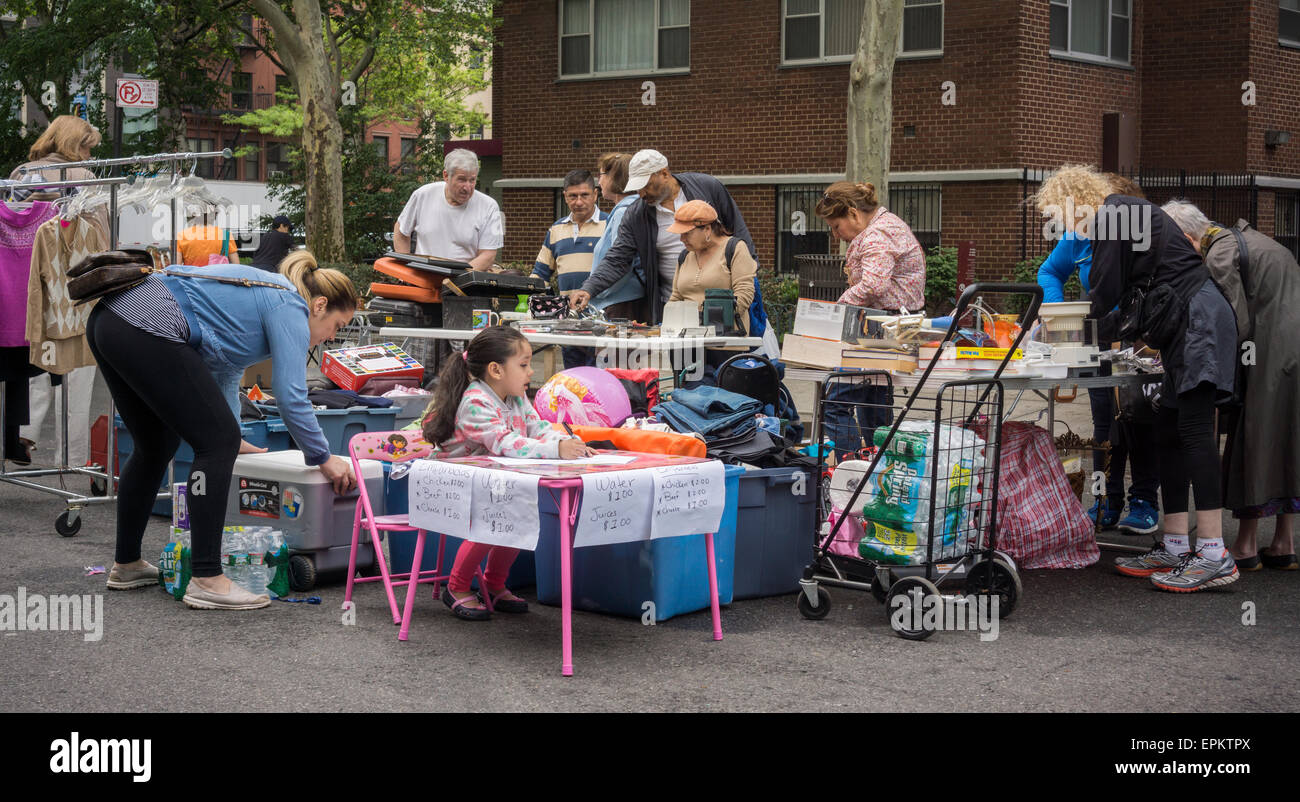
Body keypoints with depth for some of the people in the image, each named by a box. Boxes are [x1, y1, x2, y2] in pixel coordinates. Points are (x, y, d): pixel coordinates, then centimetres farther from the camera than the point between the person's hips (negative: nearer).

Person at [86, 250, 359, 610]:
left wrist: (227, 432, 45)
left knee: (155, 446, 22)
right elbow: (291, 397, -7)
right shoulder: (290, 307, -1)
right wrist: (323, 458, 4)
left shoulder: (265, 292, 27)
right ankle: (207, 581, -7)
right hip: (145, 331, -11)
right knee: (217, 443, -5)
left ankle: (126, 565, 33)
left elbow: (225, 367, 39)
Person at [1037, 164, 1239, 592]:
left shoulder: (1110, 216, -6)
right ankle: (1175, 548, 12)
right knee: (1168, 432, 9)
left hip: (1198, 321, -10)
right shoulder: (1126, 213, 25)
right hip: (1189, 329, 10)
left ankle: (1214, 555, -19)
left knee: (1193, 429, -15)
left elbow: (1105, 295, -7)